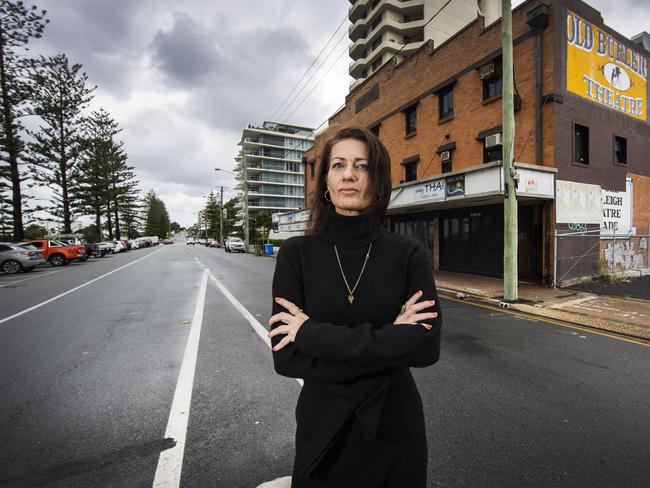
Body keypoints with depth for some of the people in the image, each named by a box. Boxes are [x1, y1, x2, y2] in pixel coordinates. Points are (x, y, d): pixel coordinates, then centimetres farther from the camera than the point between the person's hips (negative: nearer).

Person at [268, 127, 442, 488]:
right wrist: (388, 343, -21)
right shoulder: (296, 253, -11)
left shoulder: (409, 253, -10)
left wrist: (314, 333, -23)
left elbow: (427, 345, -21)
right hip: (323, 426, 0)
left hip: (394, 426, 1)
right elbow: (285, 357, -16)